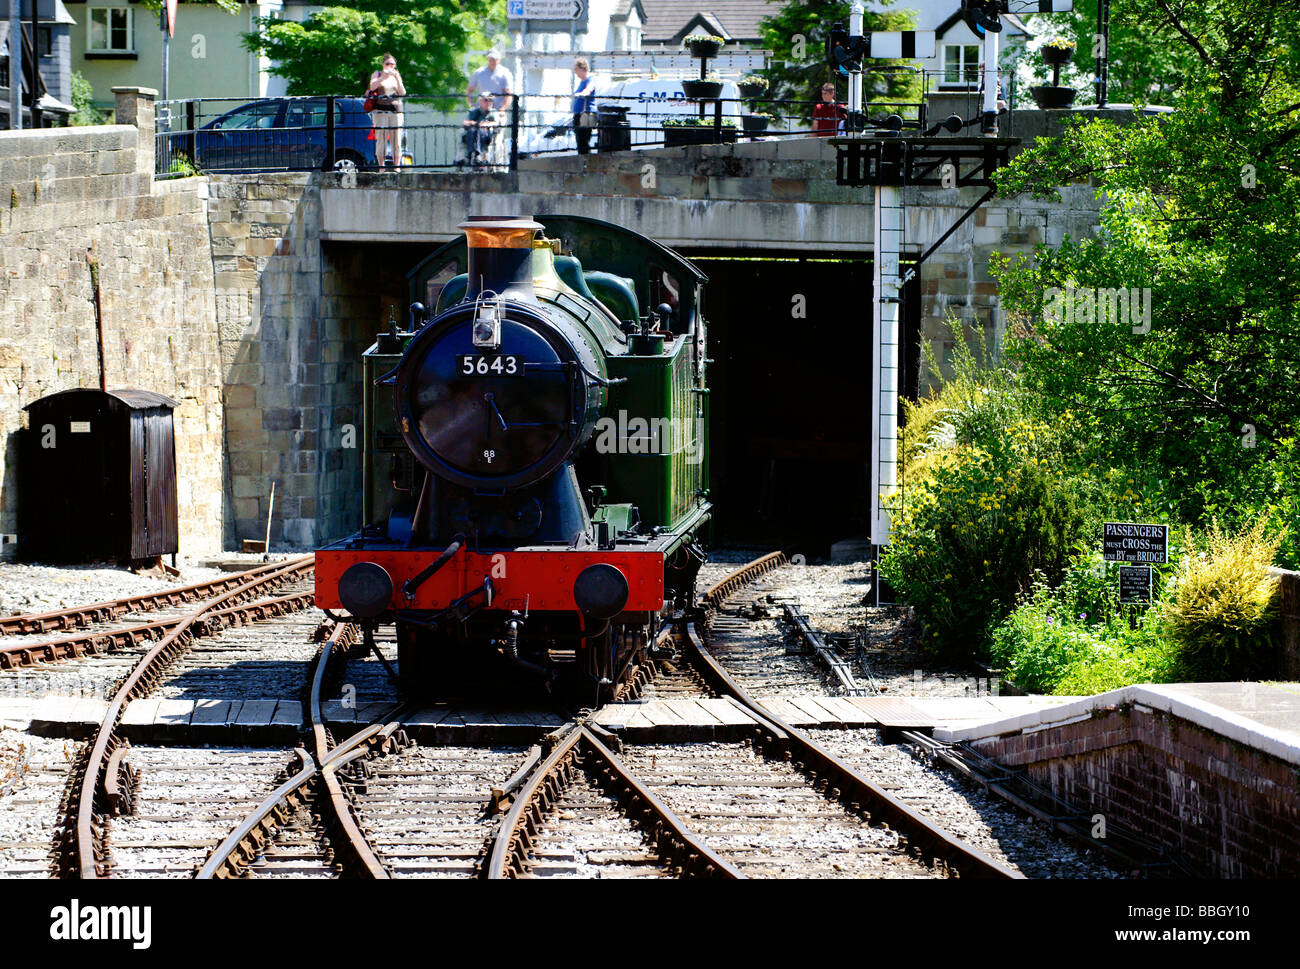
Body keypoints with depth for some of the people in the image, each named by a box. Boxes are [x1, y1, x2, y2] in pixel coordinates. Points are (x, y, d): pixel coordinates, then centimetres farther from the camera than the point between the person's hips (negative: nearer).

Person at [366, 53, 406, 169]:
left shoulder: (396, 76, 16)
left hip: (395, 110, 2)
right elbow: (372, 86, -9)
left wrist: (397, 78, -7)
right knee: (381, 140, -7)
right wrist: (383, 77, -21)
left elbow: (402, 93, 5)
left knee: (396, 141, -3)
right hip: (380, 110, -2)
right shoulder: (377, 74, 10)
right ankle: (381, 167, -5)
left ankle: (396, 167, -2)